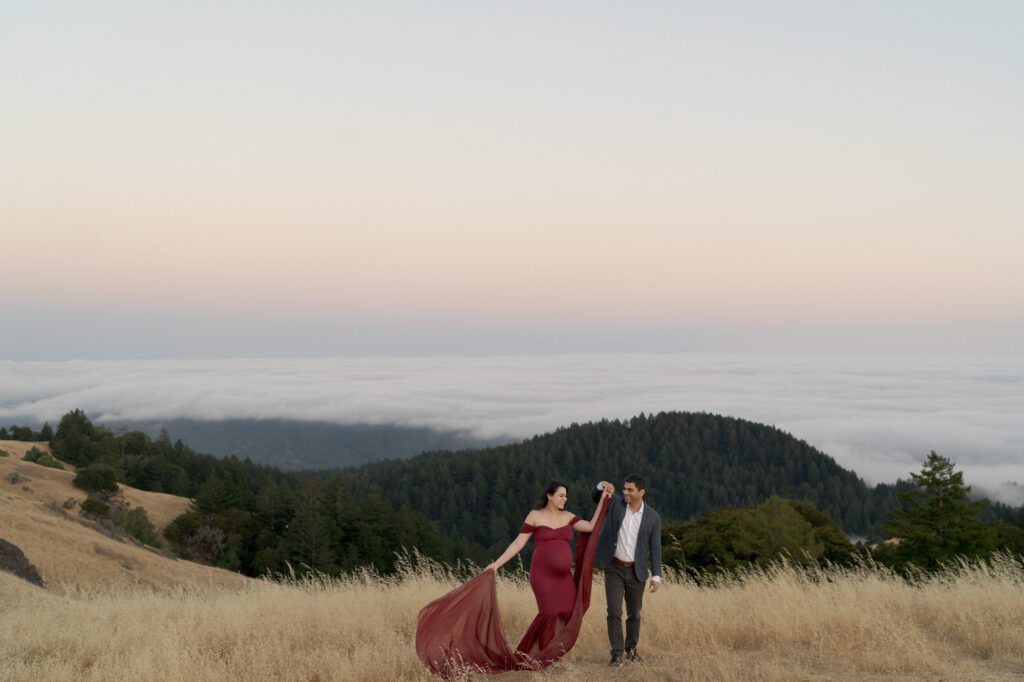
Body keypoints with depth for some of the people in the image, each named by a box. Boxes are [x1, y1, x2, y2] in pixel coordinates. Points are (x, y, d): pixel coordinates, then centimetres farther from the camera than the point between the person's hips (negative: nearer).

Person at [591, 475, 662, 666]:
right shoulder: (616, 503, -2)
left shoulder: (653, 517, -6)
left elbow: (655, 548, -4)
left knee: (634, 614, 12)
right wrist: (603, 486, -31)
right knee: (614, 612, -9)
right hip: (614, 569, -1)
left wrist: (656, 576, -9)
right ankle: (617, 654, -3)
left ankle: (631, 649, 31)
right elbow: (596, 495, -7)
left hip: (636, 571, 1)